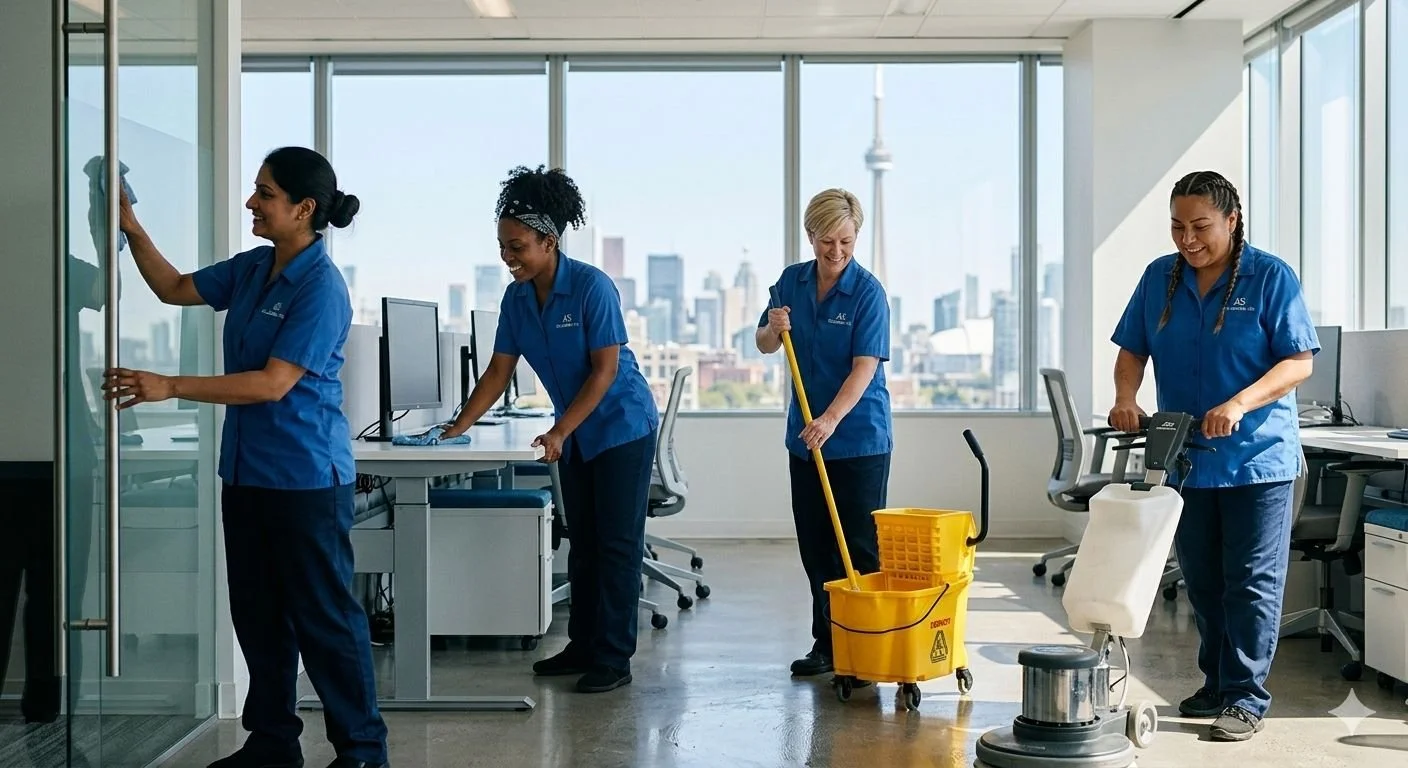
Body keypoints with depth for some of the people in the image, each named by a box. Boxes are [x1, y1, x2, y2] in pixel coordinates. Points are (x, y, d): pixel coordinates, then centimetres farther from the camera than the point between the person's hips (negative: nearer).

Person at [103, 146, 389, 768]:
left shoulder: (321, 287, -17)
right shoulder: (253, 268, 7)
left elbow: (273, 383, -22)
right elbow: (175, 289, 19)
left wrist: (170, 387, -24)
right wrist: (131, 228, 6)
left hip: (306, 477, -8)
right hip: (247, 470, 8)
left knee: (323, 615, -1)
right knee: (258, 614, 14)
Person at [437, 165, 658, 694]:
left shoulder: (591, 287, -22)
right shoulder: (517, 298, -2)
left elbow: (605, 369, -22)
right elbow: (499, 371, 2)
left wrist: (560, 431, -25)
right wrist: (459, 427, -6)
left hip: (622, 425, -7)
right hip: (575, 434, 7)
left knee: (617, 544, -4)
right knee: (582, 542, 12)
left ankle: (614, 658, -1)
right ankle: (583, 645, 21)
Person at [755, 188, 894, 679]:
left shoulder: (867, 291, -13)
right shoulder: (792, 281, 4)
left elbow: (865, 366, -20)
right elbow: (764, 345, 11)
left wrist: (831, 419, -33)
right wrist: (774, 328, -12)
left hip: (859, 439, -5)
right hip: (806, 438, 5)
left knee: (860, 546, -3)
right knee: (815, 547, 9)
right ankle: (827, 643, 18)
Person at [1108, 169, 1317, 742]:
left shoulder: (1270, 277, -8)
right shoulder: (1160, 278, 5)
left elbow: (1299, 361, -11)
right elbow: (1132, 350, 9)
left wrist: (1239, 404, -24)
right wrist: (1126, 397, -11)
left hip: (1257, 459, -5)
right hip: (1185, 459, 5)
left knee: (1252, 583, -2)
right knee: (1202, 582, 13)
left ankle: (1246, 698, 4)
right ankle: (1216, 684, 26)